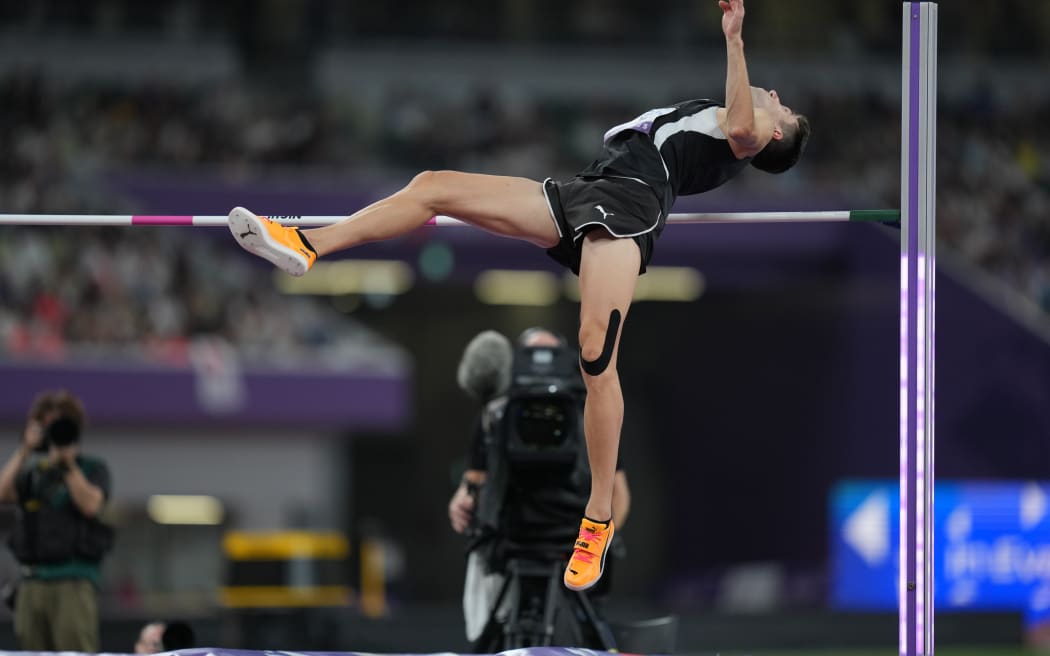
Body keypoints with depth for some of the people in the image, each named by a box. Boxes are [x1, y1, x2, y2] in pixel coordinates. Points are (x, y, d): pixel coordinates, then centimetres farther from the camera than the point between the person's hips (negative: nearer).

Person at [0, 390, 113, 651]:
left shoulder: (93, 468, 6)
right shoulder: (31, 472, 17)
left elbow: (90, 505, -11)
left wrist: (68, 463, -12)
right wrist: (25, 450, -4)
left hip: (73, 583, -5)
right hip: (32, 583, 5)